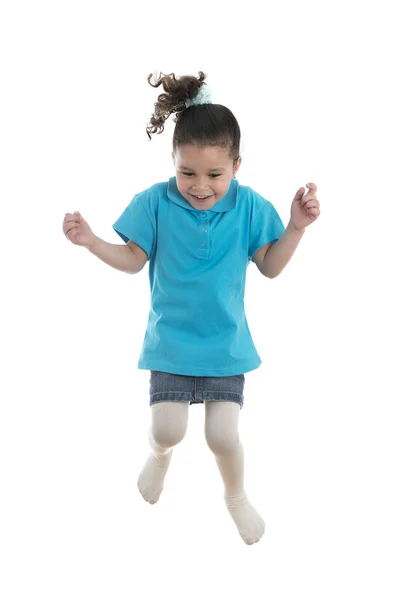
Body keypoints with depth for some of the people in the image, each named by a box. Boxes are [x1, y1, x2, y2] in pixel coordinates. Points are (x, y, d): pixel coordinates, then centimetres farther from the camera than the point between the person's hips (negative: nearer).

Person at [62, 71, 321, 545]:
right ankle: (159, 453, 39)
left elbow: (270, 267, -1)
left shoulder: (248, 207, -10)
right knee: (167, 429, -2)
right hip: (171, 339, 0)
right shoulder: (155, 203, -11)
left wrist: (296, 228, -15)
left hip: (225, 341, 0)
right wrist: (91, 243, -15)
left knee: (223, 435, -2)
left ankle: (236, 495, 31)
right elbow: (133, 260, 0)